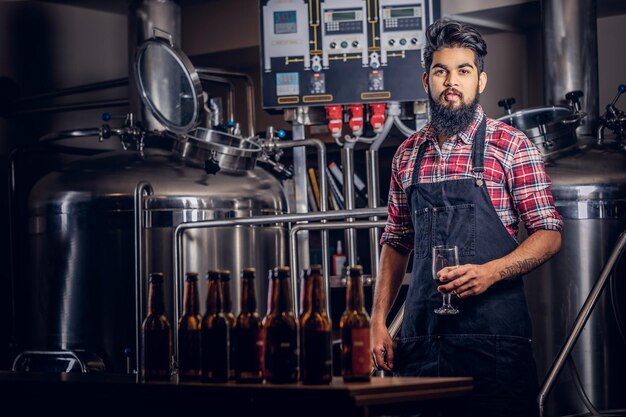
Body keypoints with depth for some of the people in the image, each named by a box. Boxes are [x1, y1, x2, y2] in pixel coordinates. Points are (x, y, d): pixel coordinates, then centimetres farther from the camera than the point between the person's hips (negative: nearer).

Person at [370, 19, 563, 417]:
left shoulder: (512, 146, -1)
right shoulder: (407, 154, 13)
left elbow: (549, 234, -3)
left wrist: (491, 272, -19)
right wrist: (379, 320, 10)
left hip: (493, 335, -4)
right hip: (421, 335, 4)